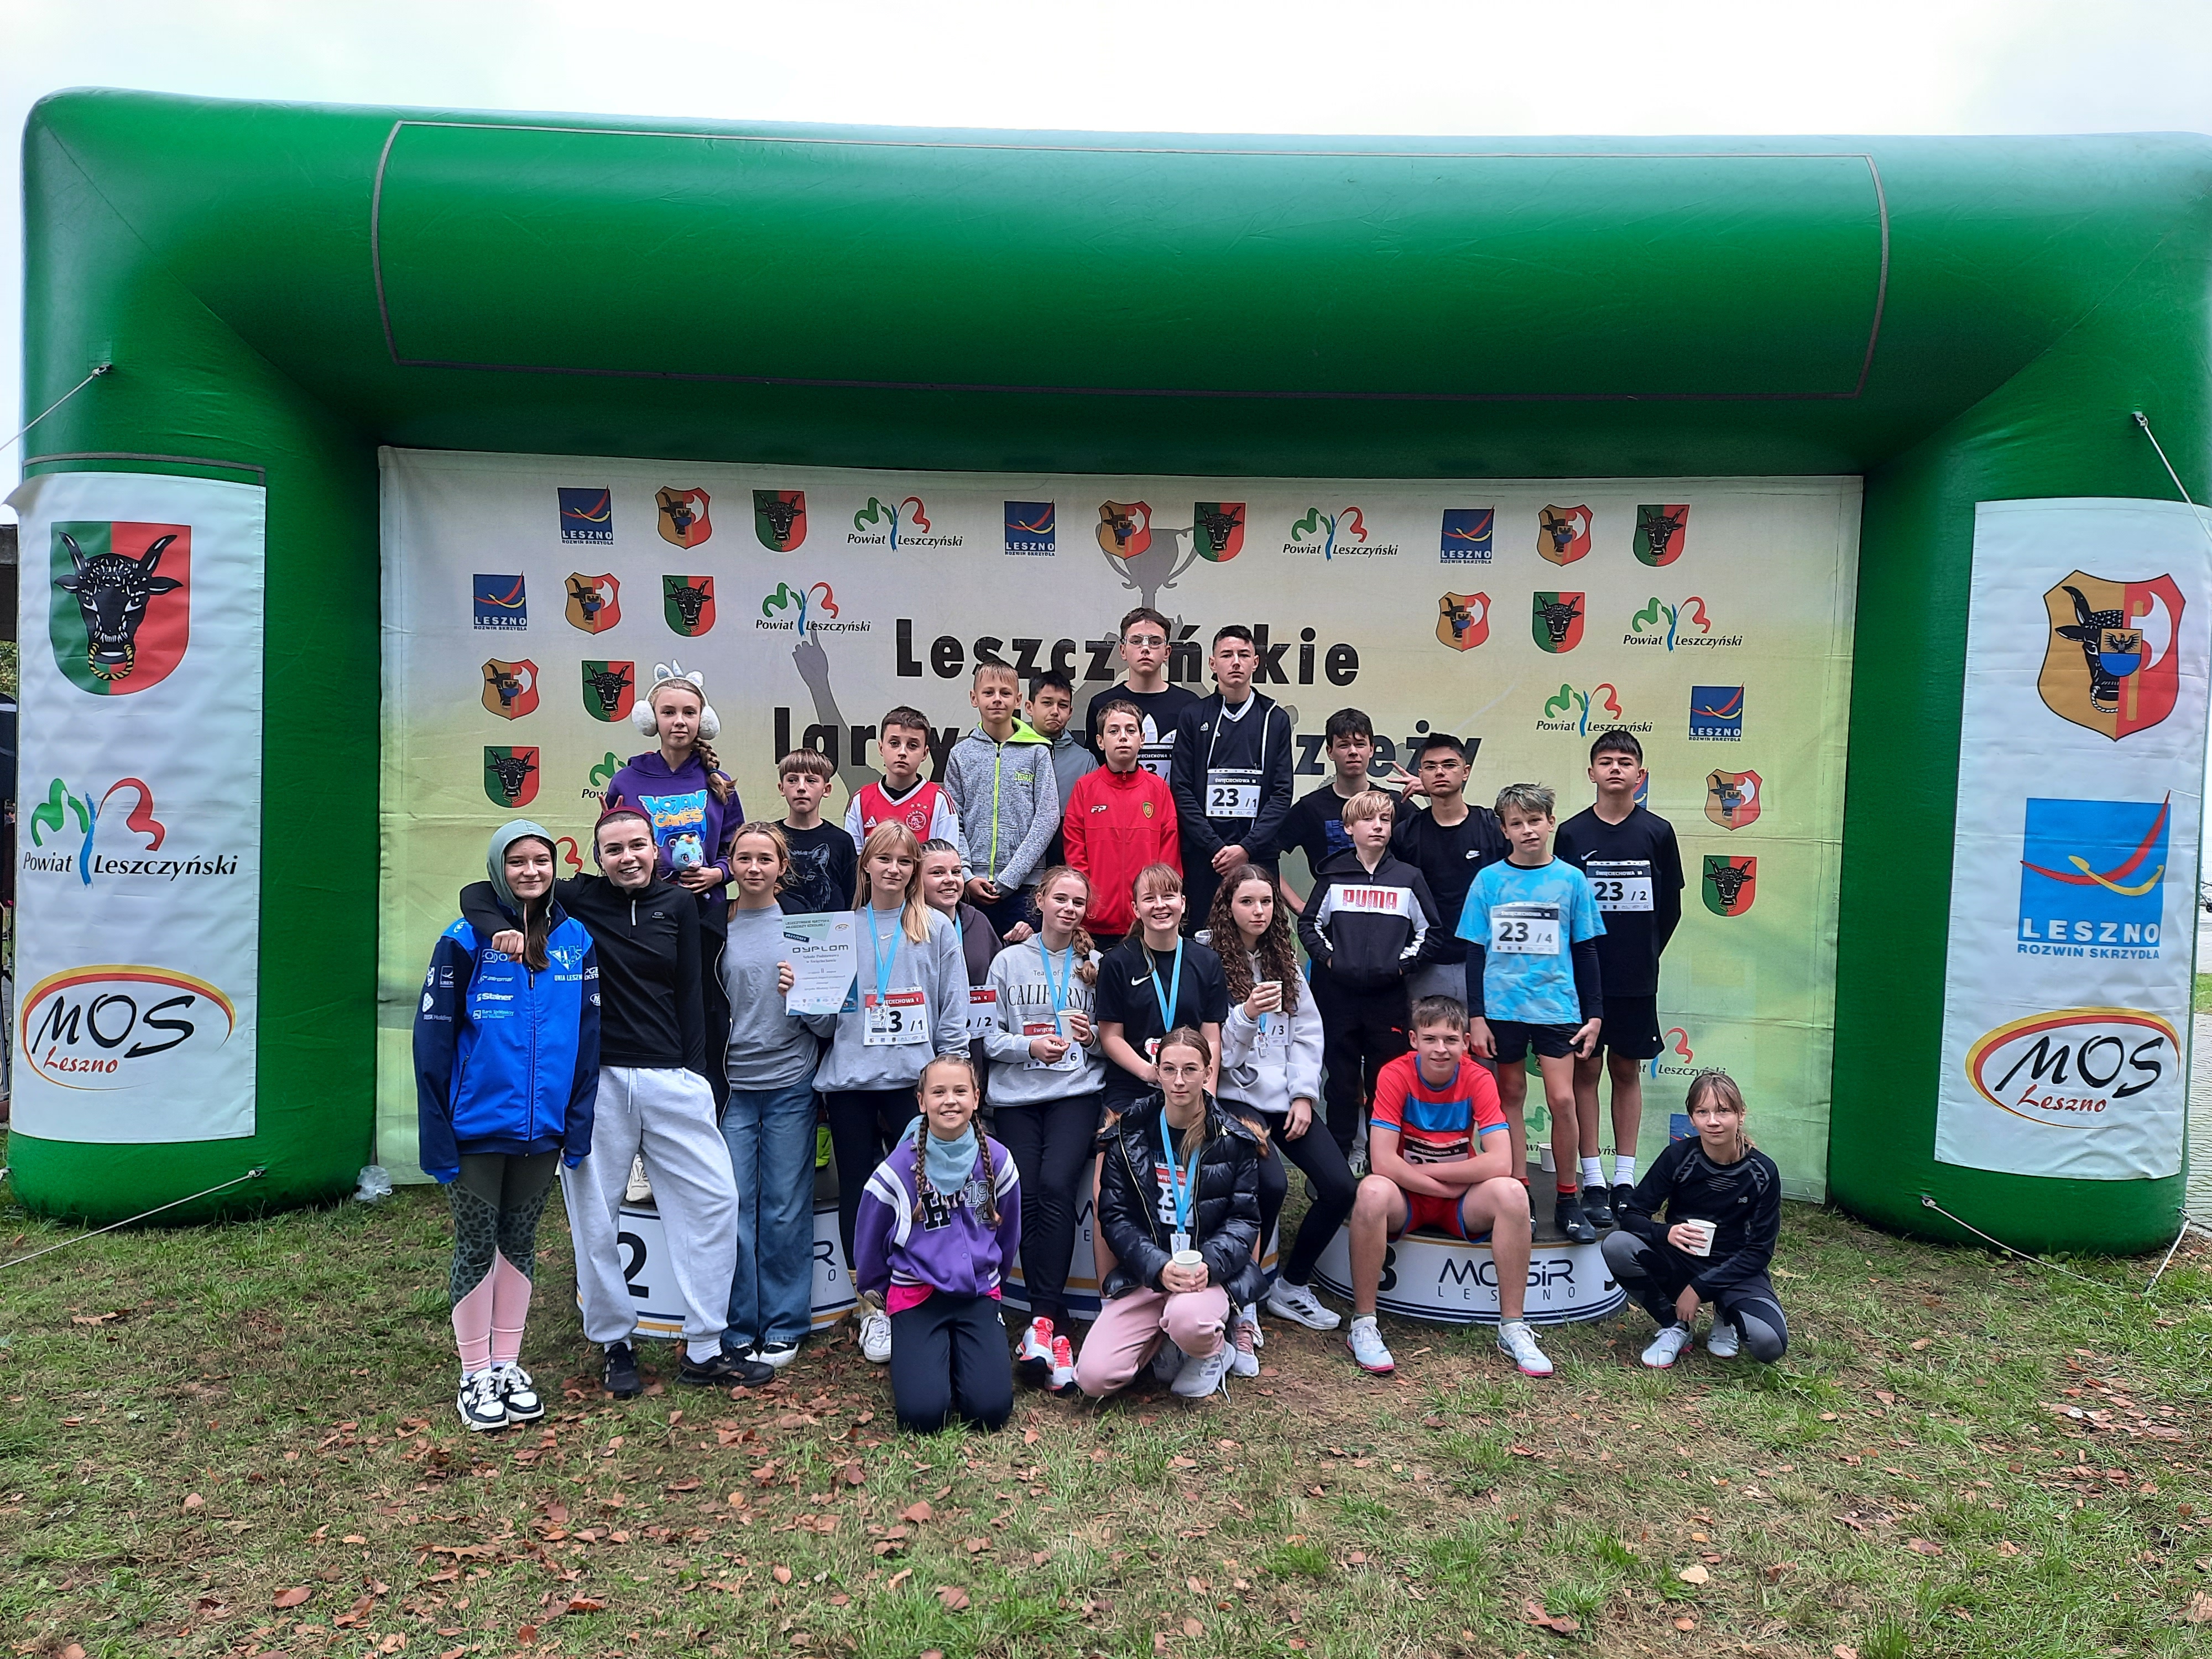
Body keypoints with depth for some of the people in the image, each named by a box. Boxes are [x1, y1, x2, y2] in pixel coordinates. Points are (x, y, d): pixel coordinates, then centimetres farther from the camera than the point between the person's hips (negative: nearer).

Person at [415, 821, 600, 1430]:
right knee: (476, 1248, 7)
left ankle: (508, 1366, 28)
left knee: (520, 1243, 15)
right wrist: (438, 1132, -12)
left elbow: (587, 1036, 4)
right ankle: (475, 1376, 21)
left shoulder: (576, 940, 1)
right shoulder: (466, 940, -9)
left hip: (541, 1128, 3)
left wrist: (579, 1123, 0)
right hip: (477, 1128, -3)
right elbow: (433, 1039, -8)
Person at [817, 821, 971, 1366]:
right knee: (857, 1192, 6)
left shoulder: (937, 930, 5)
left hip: (914, 1079, -1)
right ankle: (871, 1307, 18)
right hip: (850, 1080, 2)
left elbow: (955, 1013, 3)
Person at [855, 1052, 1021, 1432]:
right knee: (922, 1414, -19)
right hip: (916, 1296, -2)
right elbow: (871, 1243, 5)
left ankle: (961, 1354, 15)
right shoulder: (898, 1168, -11)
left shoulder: (996, 1160, -4)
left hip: (979, 1296, 2)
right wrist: (878, 1292, 17)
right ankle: (915, 1357, 14)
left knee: (991, 1409, -16)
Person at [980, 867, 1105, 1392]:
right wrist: (1031, 1045, -11)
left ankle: (1043, 1317, -18)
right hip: (1017, 1097, 1)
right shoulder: (1009, 961, 10)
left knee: (1056, 1188, -22)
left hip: (1077, 1093, -1)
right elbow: (989, 1035, 6)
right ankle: (1057, 1328, -2)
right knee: (1026, 1201, -10)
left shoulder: (1097, 965, 10)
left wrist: (1093, 1037, -8)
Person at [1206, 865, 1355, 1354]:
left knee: (1341, 1186, -9)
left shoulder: (1285, 960, 14)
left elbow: (1307, 1033, 10)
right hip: (1236, 1095, -6)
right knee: (1271, 1185, -28)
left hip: (1286, 1098, 6)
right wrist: (1247, 1014, -27)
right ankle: (1241, 1301, -8)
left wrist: (1303, 1095, -2)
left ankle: (1292, 1286, 14)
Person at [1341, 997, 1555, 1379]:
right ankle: (1363, 1324, -19)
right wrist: (1448, 1187, -20)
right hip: (1406, 1199, -1)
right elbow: (1383, 1162, -22)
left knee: (1512, 1193, -29)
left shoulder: (1478, 1080, -11)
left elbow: (1500, 1164, -22)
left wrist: (1423, 1169, -19)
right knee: (1373, 1192, -35)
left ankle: (1513, 1328, -14)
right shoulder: (1396, 1075, -15)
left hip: (1462, 1204, 2)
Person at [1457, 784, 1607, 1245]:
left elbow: (1586, 951, 7)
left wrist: (1594, 1014, 3)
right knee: (1511, 1098, 7)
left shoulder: (1571, 879, 2)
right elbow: (1475, 952, 3)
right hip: (1502, 1008, 1)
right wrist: (1476, 1017, -1)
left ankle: (1568, 1201, 9)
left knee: (1562, 1100, -6)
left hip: (1557, 1006, 0)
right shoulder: (1489, 880, 1)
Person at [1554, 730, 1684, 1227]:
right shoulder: (1572, 833, -1)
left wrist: (1644, 953, 5)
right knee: (1586, 1070, 3)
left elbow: (1670, 909, 7)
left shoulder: (1658, 833, 1)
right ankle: (1593, 1182, 11)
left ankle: (1624, 1180, 18)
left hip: (1636, 979, 1)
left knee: (1627, 1071, 9)